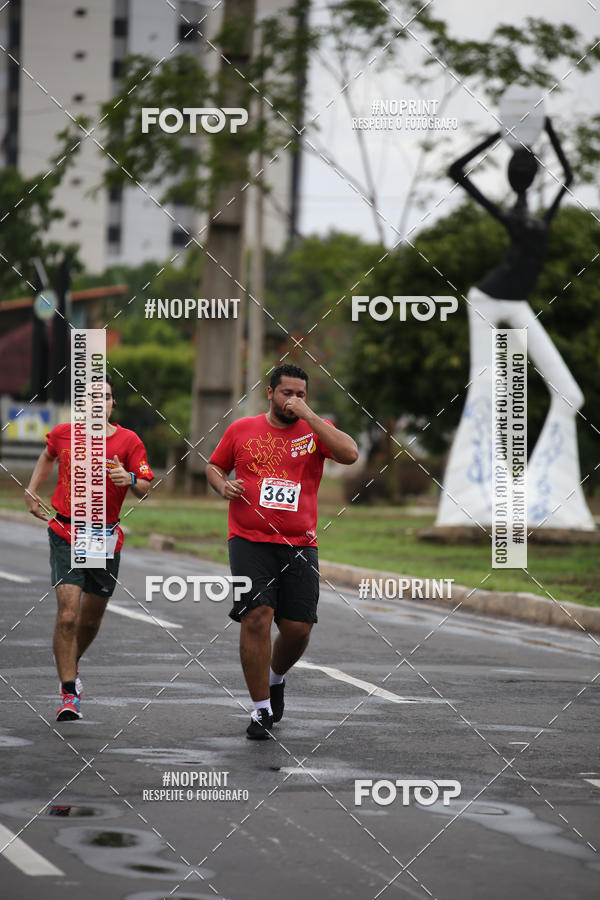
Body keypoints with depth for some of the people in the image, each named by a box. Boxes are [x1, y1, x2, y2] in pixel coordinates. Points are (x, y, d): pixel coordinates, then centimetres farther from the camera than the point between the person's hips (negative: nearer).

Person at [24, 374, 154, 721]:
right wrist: (32, 491, 16)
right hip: (65, 534, -1)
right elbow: (48, 457, 22)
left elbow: (145, 488, -5)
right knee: (68, 616, -16)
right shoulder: (63, 434, -1)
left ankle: (71, 665, 45)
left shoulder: (129, 441, -4)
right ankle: (70, 695, -11)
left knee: (91, 620, 14)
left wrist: (130, 480, -26)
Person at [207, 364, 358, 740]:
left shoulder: (316, 429, 6)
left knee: (298, 627, -2)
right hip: (249, 541, -1)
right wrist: (223, 485, -1)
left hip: (299, 546, 1)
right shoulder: (242, 430, 9)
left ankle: (276, 679, 32)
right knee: (256, 616, -15)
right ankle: (262, 709, -5)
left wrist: (308, 415, -14)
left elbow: (350, 454, -13)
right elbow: (214, 466, 22)